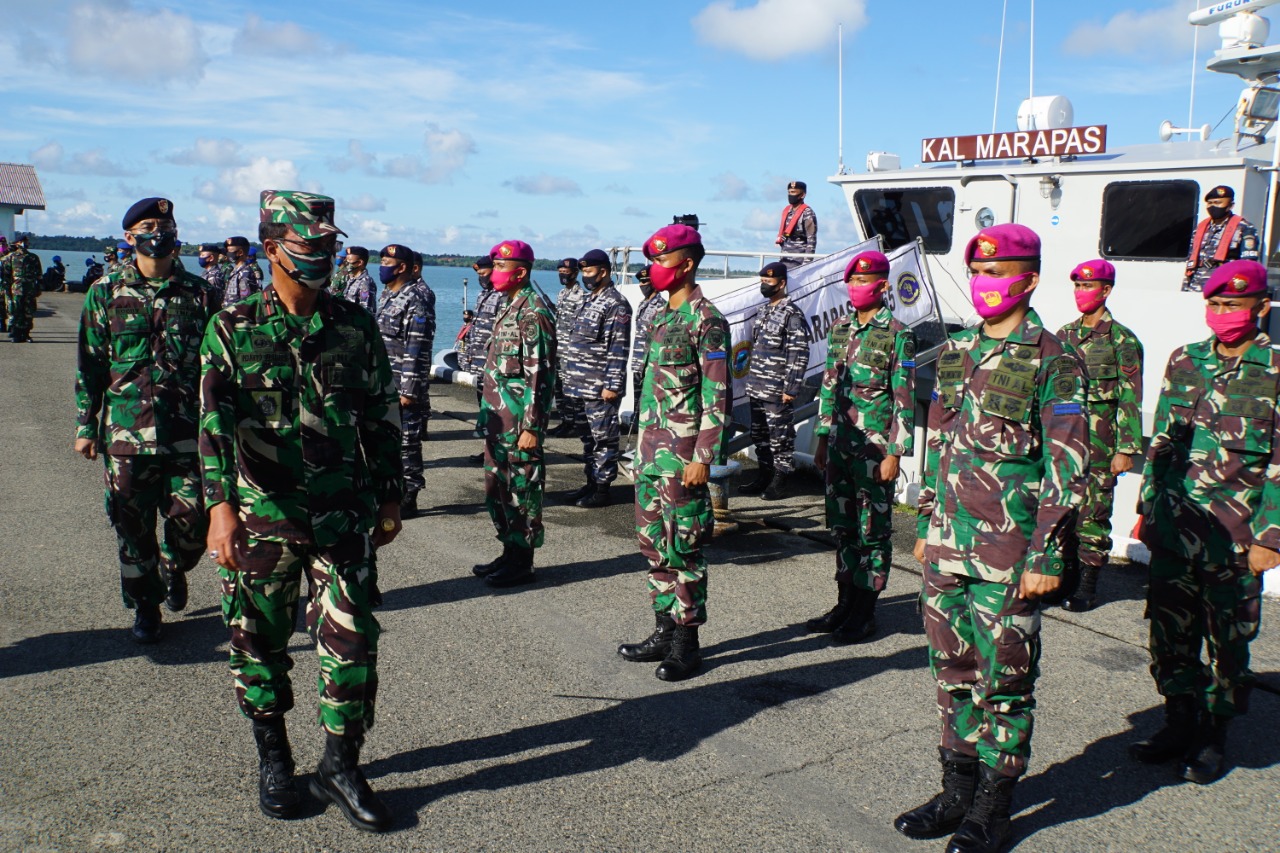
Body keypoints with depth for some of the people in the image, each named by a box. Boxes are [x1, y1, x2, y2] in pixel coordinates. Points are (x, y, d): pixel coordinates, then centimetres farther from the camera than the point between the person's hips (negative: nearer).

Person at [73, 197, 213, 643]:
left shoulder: (197, 293, 4)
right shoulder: (106, 291, 5)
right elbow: (89, 364, 7)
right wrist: (86, 426, 5)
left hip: (187, 430, 0)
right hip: (126, 431, 0)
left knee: (192, 521, 0)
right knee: (132, 524, 5)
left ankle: (174, 569, 33)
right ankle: (145, 605, 23)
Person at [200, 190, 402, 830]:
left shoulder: (356, 327, 5)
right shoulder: (232, 329, -2)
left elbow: (382, 417, 10)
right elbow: (214, 422, -11)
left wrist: (389, 497, 10)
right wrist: (220, 505, -23)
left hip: (344, 518, 1)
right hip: (260, 517, -1)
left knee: (352, 644, 1)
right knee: (260, 645, 11)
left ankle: (340, 767, 18)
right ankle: (273, 760, 32)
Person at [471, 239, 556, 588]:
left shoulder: (533, 311, -15)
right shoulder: (508, 305, 14)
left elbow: (539, 373, -20)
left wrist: (531, 426, -22)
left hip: (517, 419, -10)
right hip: (498, 415, 10)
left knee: (521, 488, 0)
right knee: (497, 486, 16)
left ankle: (522, 563, 10)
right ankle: (509, 552, 28)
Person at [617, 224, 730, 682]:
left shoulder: (706, 320, -12)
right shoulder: (661, 317, 15)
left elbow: (717, 398, -16)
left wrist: (702, 457, -19)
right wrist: (643, 444, 19)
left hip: (683, 455, -9)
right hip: (650, 449, 9)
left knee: (682, 549, -1)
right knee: (653, 542, 14)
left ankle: (686, 644, 10)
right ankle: (664, 631, 26)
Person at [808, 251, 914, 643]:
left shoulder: (897, 335, -8)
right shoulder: (840, 329, 11)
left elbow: (904, 398, -10)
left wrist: (895, 453, -14)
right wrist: (823, 440, 14)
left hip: (875, 447, -6)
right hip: (840, 445, 7)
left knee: (873, 531, 2)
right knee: (842, 527, 13)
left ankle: (864, 613, 12)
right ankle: (845, 603, 24)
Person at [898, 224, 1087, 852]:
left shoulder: (1053, 362, -8)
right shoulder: (954, 353, 11)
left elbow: (1067, 469, -11)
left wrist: (1047, 556, -14)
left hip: (1008, 549, -6)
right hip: (948, 542, 6)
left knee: (1003, 678, 5)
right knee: (952, 669, 14)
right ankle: (958, 789, 29)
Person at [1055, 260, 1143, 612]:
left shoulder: (1121, 340, -4)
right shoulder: (1064, 335, 12)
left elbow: (1131, 398, -7)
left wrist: (1126, 449, -11)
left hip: (1099, 441, -5)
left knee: (1092, 514, 0)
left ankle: (1087, 586, 10)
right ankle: (1065, 578, 20)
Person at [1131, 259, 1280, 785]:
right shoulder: (1185, 362, 8)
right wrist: (1148, 506, 11)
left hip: (1235, 538, -4)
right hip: (1174, 529, 4)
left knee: (1228, 642, 8)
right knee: (1170, 633, 11)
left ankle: (1213, 738, 24)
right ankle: (1180, 724, 28)